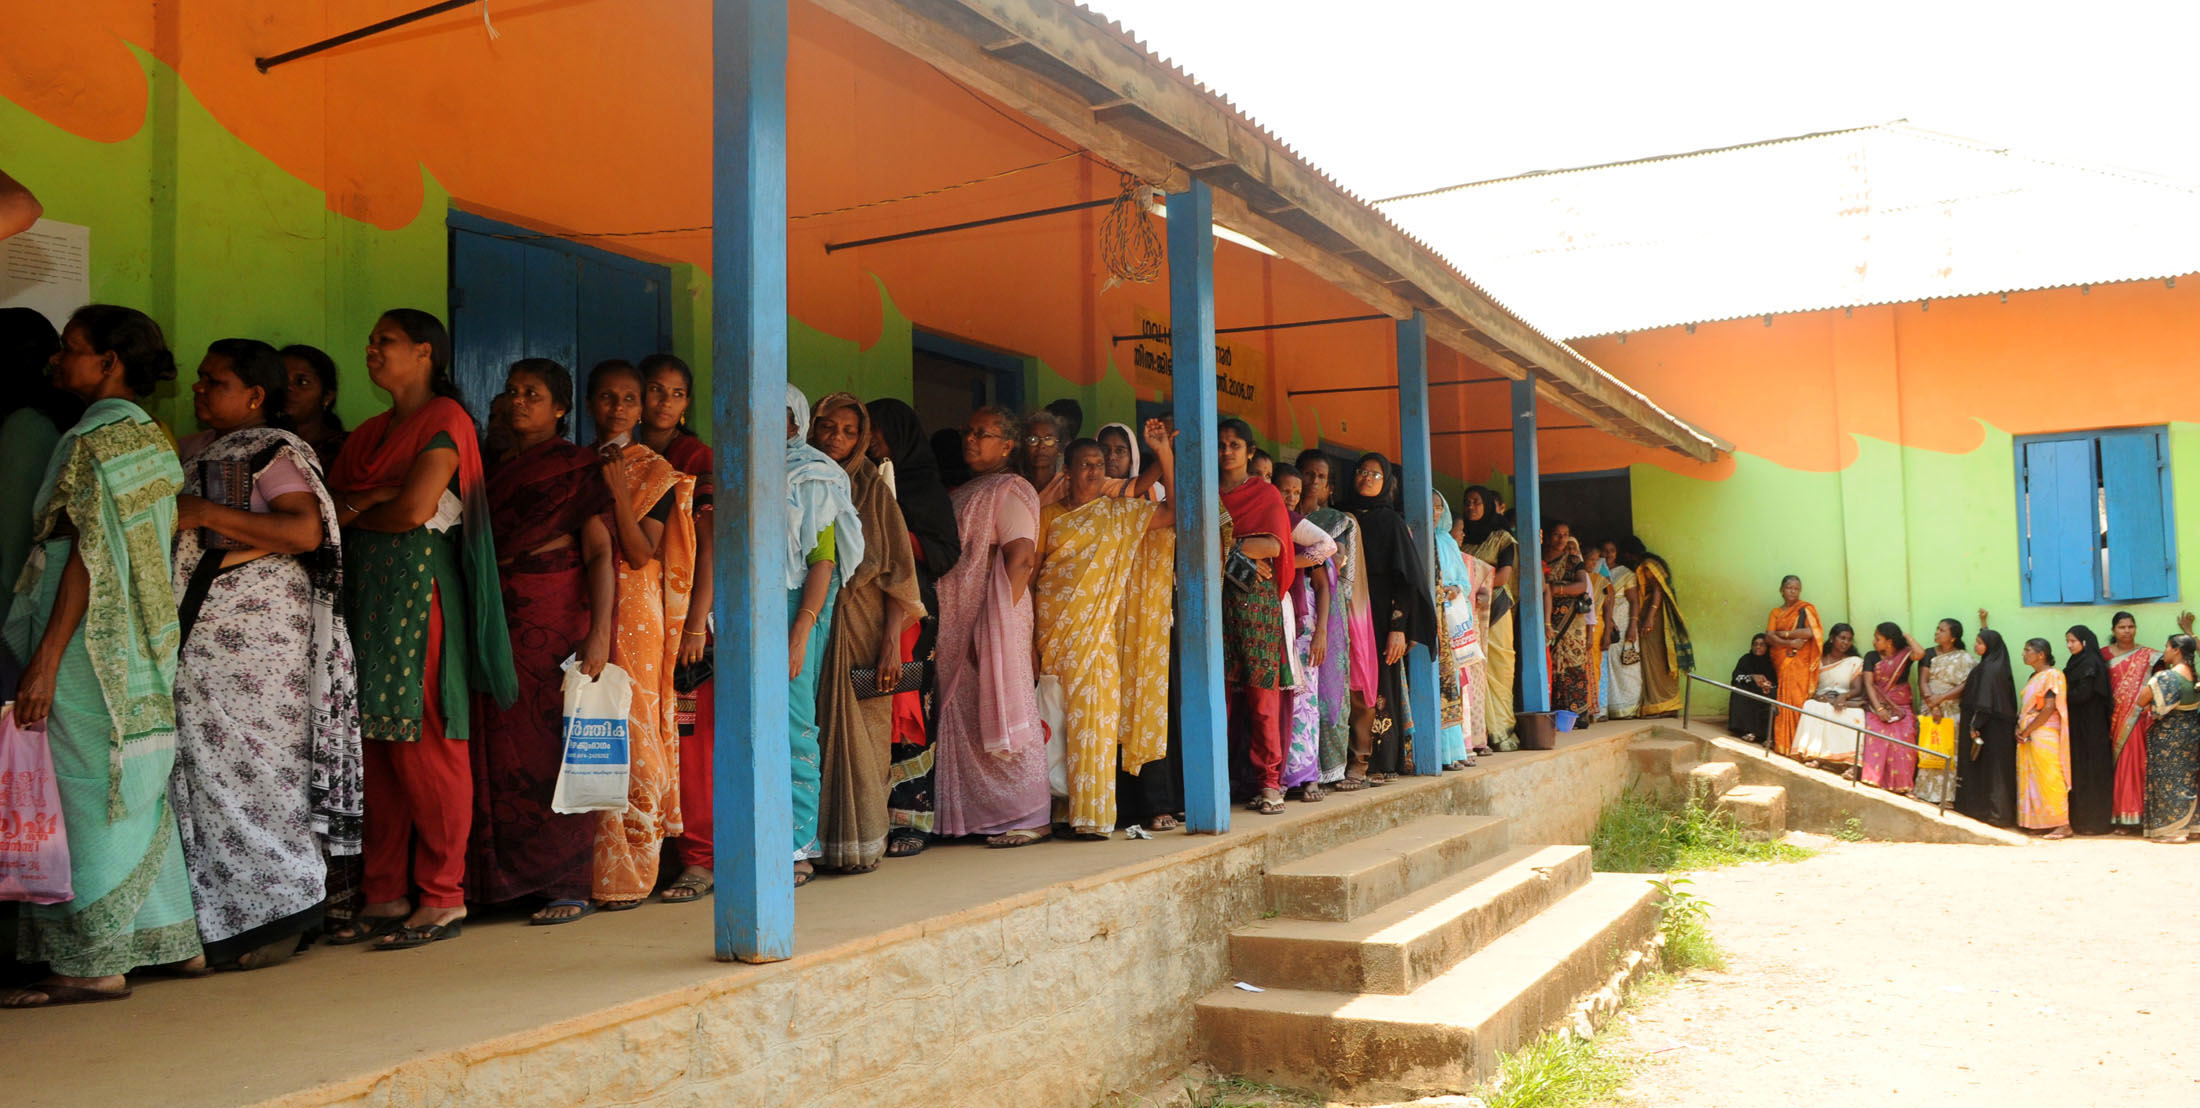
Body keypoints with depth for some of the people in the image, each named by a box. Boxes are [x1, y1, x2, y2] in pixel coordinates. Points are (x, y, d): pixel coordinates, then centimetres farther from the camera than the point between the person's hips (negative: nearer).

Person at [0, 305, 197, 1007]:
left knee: (87, 792, -3)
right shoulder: (153, 440, 13)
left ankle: (93, 964, 3)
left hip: (89, 644, -9)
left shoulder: (94, 439, -12)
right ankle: (174, 940, 20)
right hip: (140, 650, 9)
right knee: (136, 791, 14)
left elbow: (89, 557, -18)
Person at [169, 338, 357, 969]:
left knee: (253, 768, -5)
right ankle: (218, 919, 14)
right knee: (205, 767, 6)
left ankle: (275, 920, 5)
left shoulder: (276, 451, -5)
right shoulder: (189, 451, 19)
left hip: (256, 633, -7)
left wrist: (206, 513, -17)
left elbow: (306, 531, -18)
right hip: (197, 635, 7)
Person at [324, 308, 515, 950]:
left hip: (418, 589, -7)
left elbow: (414, 510, -14)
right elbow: (330, 505, 13)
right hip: (365, 591, 8)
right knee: (376, 749, 5)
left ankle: (442, 897, -1)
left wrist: (353, 511, 3)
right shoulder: (368, 434, 22)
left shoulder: (445, 419, -3)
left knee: (423, 747, -7)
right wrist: (374, 498, -7)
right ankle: (385, 895, 11)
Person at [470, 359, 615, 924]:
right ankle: (502, 880, 12)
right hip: (495, 619, 5)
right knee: (499, 746, 4)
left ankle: (567, 886, -2)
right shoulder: (491, 466, 18)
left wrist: (599, 632, -17)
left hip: (553, 616, -5)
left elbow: (599, 552, -7)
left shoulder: (577, 467, 1)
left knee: (554, 746, -6)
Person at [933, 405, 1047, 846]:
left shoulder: (1010, 491, -7)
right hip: (960, 628, 9)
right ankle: (987, 814, 15)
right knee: (967, 719, 8)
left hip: (997, 622, -8)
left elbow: (1021, 558, -18)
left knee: (1001, 715, -6)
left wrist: (998, 622, -23)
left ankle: (1028, 818, 0)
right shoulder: (963, 494, 20)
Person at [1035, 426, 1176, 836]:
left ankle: (1091, 814, -4)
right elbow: (1031, 567, 10)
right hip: (1052, 629, 1)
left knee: (1092, 717, -7)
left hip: (1097, 630, -1)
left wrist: (1164, 452, -5)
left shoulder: (1121, 513, 10)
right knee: (1052, 719, 1)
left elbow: (1176, 509, -1)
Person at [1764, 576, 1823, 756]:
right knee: (1784, 699, -4)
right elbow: (1769, 635, 2)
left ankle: (1796, 743, -11)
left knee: (1796, 699, -11)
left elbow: (1810, 632, -11)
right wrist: (1790, 643, -13)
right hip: (1781, 660, 3)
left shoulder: (1805, 609, 5)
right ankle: (1782, 742, -2)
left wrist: (1784, 633, -3)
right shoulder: (1776, 612, 16)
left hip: (1800, 661, -3)